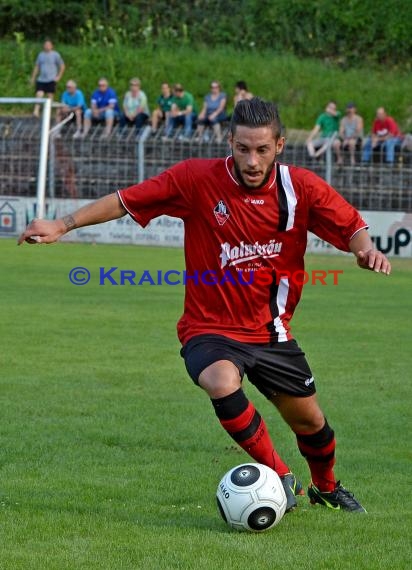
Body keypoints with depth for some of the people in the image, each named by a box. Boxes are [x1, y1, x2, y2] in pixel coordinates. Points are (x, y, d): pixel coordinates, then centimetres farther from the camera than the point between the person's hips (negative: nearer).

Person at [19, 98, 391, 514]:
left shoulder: (301, 188, -9)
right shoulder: (197, 179, -14)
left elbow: (351, 227, 0)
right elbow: (125, 201, -7)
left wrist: (366, 248, -23)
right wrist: (62, 225, -11)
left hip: (270, 331, 3)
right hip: (210, 330, -3)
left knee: (308, 420, 11)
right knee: (222, 384, -35)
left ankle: (326, 488, 46)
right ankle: (281, 477, -16)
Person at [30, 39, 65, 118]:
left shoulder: (55, 55, 0)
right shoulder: (41, 55, 11)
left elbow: (62, 66, 3)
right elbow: (36, 66, 18)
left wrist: (58, 76, -4)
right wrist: (33, 77, 13)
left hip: (51, 80, -3)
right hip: (41, 79, 3)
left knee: (50, 97, 0)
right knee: (39, 95, -10)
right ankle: (36, 111, -17)